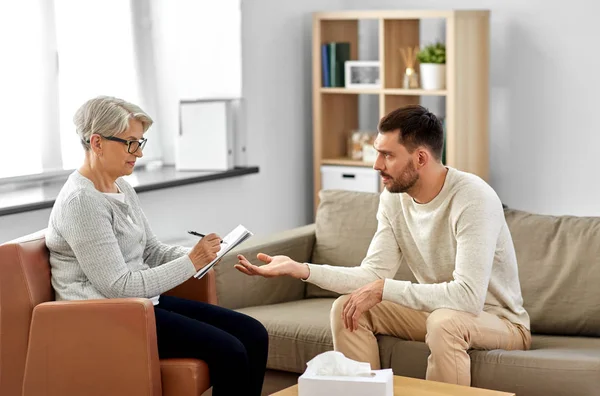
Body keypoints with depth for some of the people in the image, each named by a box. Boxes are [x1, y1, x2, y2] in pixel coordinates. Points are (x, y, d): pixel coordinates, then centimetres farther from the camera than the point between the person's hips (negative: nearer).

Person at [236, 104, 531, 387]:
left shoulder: (473, 198, -27)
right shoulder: (393, 198, -5)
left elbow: (469, 295, -35)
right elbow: (373, 274, -6)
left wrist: (383, 290, -30)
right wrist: (299, 269, -18)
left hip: (501, 321, -6)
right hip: (435, 310, 6)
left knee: (444, 321, -37)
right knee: (346, 307, -9)